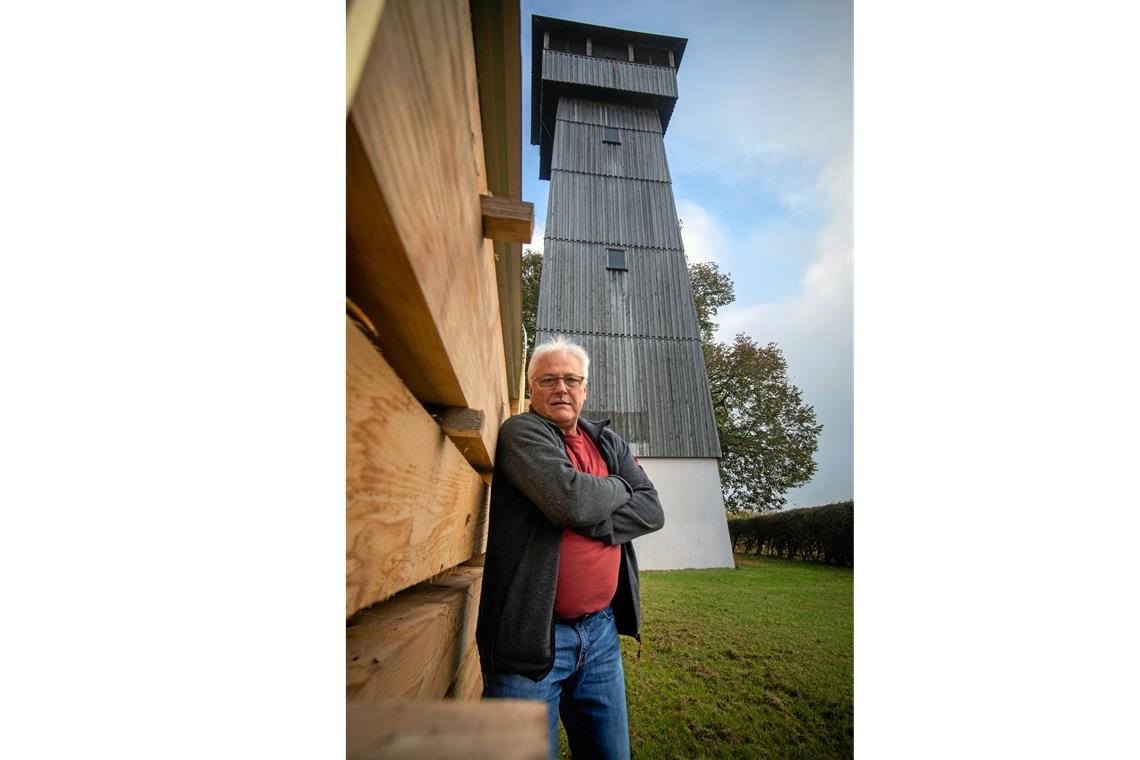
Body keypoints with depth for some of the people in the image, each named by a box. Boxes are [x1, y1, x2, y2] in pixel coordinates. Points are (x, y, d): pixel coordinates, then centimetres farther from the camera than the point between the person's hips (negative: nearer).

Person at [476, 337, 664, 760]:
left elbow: (652, 511, -2)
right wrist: (619, 487, -7)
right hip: (532, 633, -5)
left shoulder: (608, 442, 8)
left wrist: (591, 523, -18)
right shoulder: (521, 432, -11)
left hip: (601, 629, 6)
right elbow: (570, 499, -27)